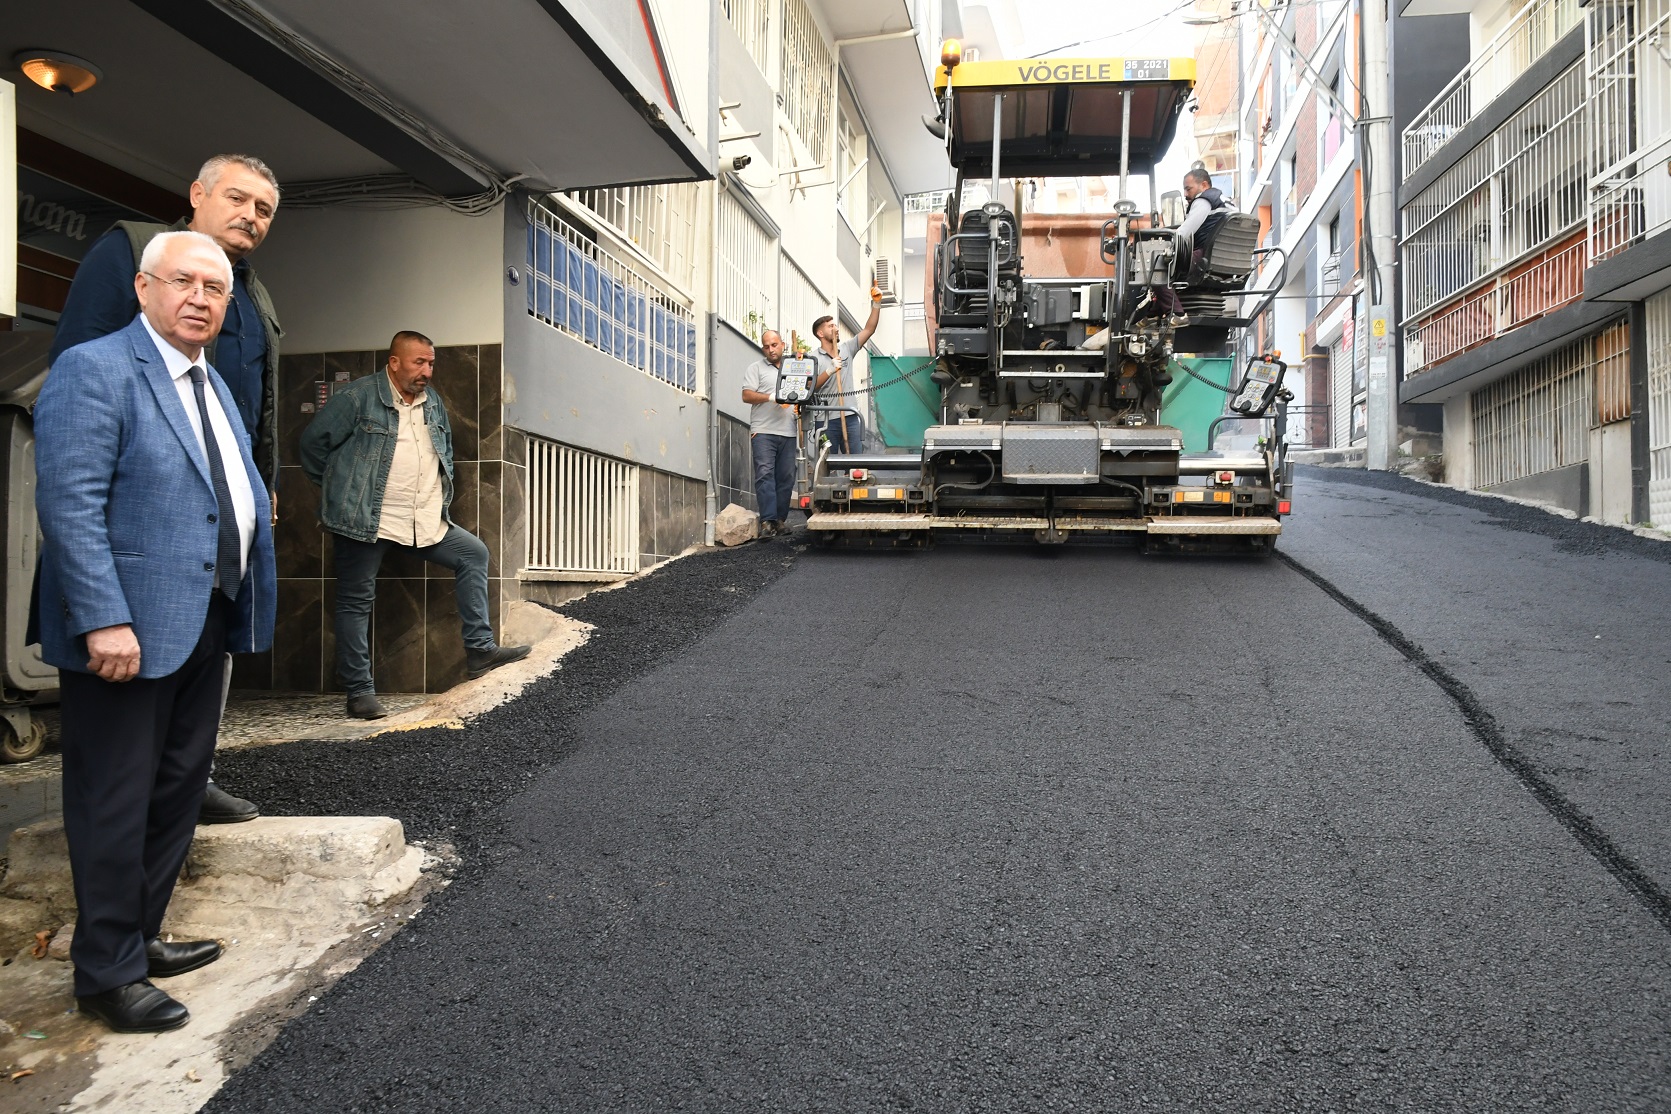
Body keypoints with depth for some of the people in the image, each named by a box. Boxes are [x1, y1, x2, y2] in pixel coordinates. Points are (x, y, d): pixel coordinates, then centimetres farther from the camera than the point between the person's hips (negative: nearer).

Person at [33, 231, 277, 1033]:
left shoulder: (213, 383, 17)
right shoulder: (93, 370, -10)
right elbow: (69, 504, -19)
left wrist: (258, 505, 9)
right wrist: (104, 620, -23)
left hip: (205, 624, 9)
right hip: (129, 629, -8)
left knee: (177, 793, 17)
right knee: (115, 805, 3)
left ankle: (141, 938, 32)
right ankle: (107, 974, 18)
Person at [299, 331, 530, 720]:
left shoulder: (433, 403, 12)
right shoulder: (358, 397, -8)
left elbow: (446, 454, 26)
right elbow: (313, 443, -4)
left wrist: (440, 500, 16)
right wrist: (338, 489, 3)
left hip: (425, 522, 6)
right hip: (365, 521, -6)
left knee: (474, 554, 1)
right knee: (356, 603, 1)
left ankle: (479, 649, 4)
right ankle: (359, 692, 9)